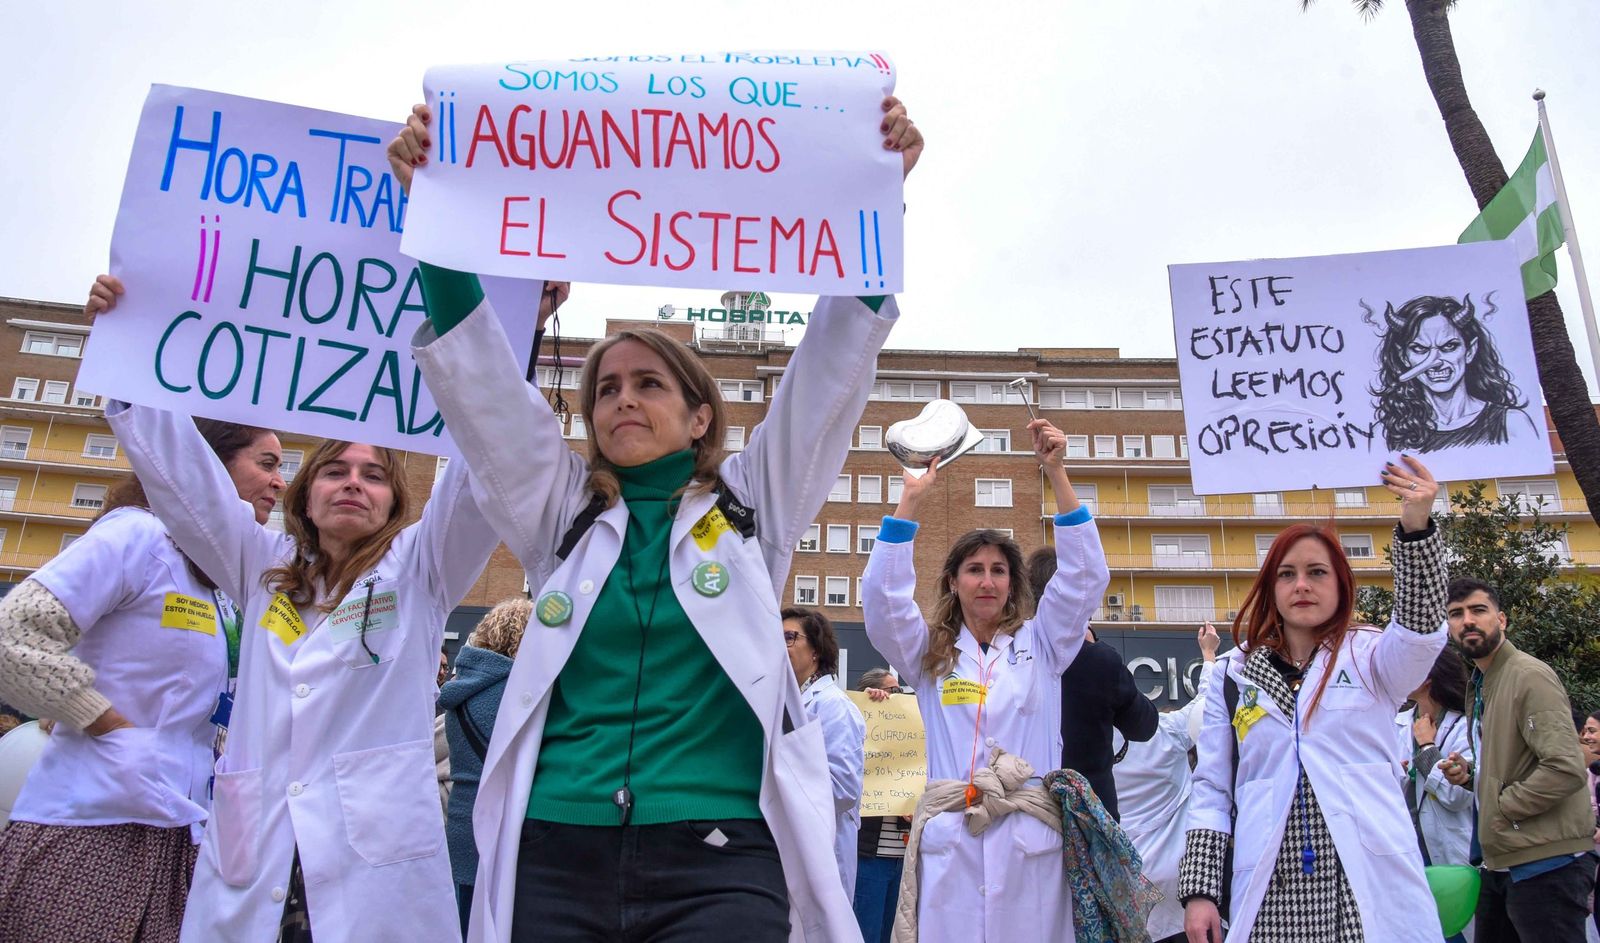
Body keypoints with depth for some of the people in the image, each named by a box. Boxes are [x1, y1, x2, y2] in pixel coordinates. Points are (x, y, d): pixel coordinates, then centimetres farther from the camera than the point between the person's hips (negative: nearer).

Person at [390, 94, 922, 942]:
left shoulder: (751, 505, 9)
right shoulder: (561, 514, 13)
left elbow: (834, 364, 1)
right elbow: (477, 376, 5)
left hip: (719, 859, -2)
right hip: (555, 857, 2)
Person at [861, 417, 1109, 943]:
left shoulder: (1040, 644, 12)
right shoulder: (928, 654, 11)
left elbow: (1084, 576, 1)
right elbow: (883, 598, -3)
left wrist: (1055, 473, -7)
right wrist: (912, 500, -11)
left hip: (1031, 840, 0)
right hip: (949, 840, 0)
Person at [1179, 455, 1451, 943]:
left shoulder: (1370, 655, 5)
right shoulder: (1234, 674, 9)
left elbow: (1422, 629, -18)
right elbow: (1211, 790, 8)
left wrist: (1416, 527, -32)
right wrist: (1199, 890, 0)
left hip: (1369, 889, -1)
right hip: (1270, 896, 1)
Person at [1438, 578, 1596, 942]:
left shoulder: (1529, 676, -13)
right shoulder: (1479, 685, 15)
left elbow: (1566, 769, -24)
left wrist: (1502, 808, -14)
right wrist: (1470, 773, 7)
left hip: (1544, 864, -9)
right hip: (1502, 864, 9)